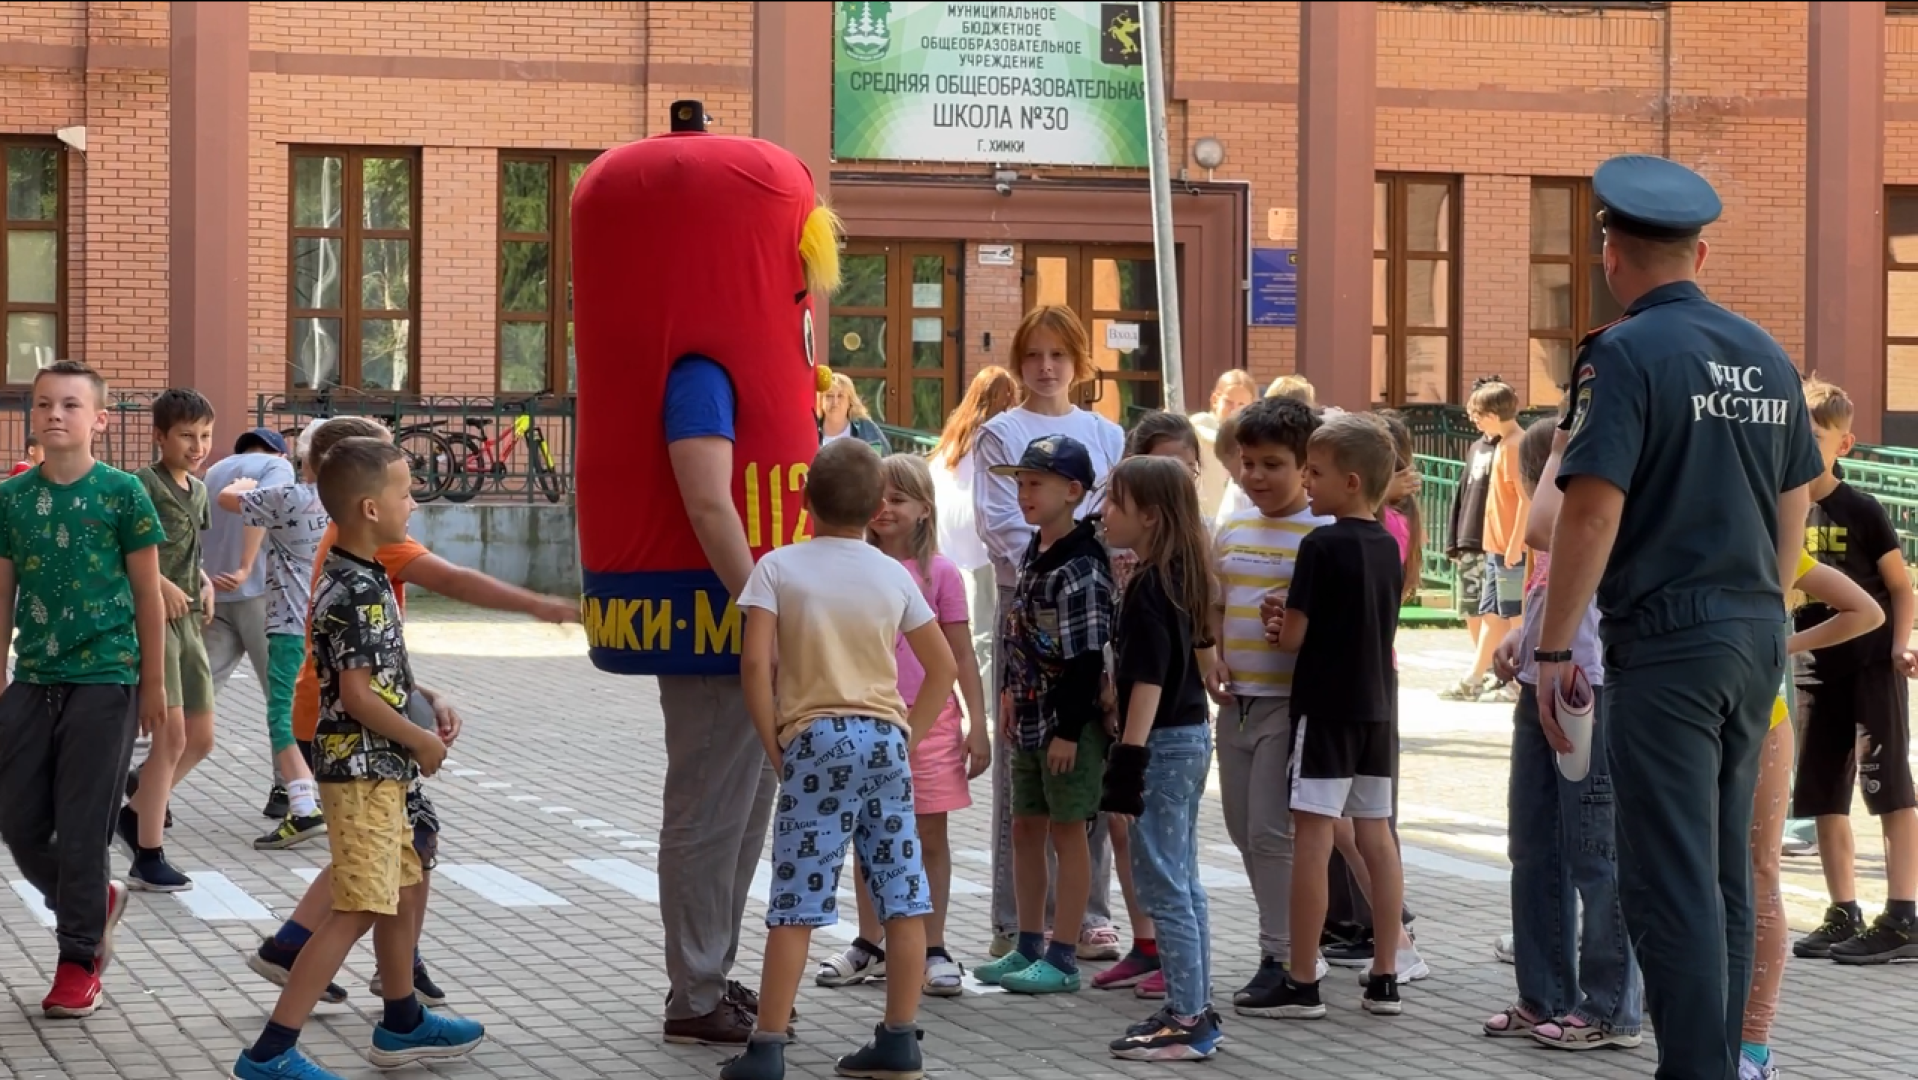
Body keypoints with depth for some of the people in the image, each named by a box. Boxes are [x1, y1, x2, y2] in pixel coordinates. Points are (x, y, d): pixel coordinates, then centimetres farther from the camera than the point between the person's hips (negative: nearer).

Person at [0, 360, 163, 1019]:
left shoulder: (122, 494, -5)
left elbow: (147, 594, -1)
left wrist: (153, 684, -1)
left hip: (104, 679, -4)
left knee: (83, 826, -1)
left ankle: (79, 960, 12)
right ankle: (96, 903, 31)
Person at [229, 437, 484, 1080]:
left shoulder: (344, 576, 11)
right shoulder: (362, 591, -20)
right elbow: (359, 694, -23)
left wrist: (421, 717, 14)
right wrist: (423, 740, -12)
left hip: (375, 767, 11)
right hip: (363, 767, -11)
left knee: (399, 888, 21)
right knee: (358, 909, -11)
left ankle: (402, 1025, 36)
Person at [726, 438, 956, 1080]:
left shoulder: (779, 568, -1)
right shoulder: (893, 575, 9)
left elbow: (755, 662, -10)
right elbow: (944, 666, 11)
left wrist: (773, 745, -2)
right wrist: (908, 737, 15)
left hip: (817, 739, -3)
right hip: (886, 738, 4)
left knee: (795, 902, -4)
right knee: (903, 896, 7)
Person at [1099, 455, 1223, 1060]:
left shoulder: (1148, 589, -18)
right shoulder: (1181, 579, 11)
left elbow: (1147, 680, -22)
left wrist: (1128, 761, -23)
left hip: (1163, 744, -10)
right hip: (1192, 737, 10)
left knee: (1162, 888, -5)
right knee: (1183, 884, 15)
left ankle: (1187, 1022, -3)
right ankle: (1194, 1010, 20)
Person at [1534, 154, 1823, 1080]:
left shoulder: (1624, 354, -11)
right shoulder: (1768, 359, 10)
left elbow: (1591, 515, -17)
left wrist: (1553, 650, -12)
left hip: (1665, 642, -7)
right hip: (1756, 638, 7)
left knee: (1672, 882, -5)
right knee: (1727, 872, 15)